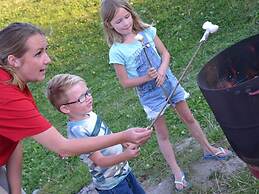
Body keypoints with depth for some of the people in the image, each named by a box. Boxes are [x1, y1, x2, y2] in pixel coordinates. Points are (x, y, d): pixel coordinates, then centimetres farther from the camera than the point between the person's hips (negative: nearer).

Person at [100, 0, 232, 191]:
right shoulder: (116, 51, -16)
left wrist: (162, 70, -19)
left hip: (169, 82, 3)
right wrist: (146, 78, -26)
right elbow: (125, 82, -12)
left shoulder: (147, 31, -7)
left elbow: (165, 53, -1)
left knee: (189, 117, 17)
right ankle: (176, 172, 27)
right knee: (162, 133, 10)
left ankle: (209, 149, 40)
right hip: (150, 94, -3)